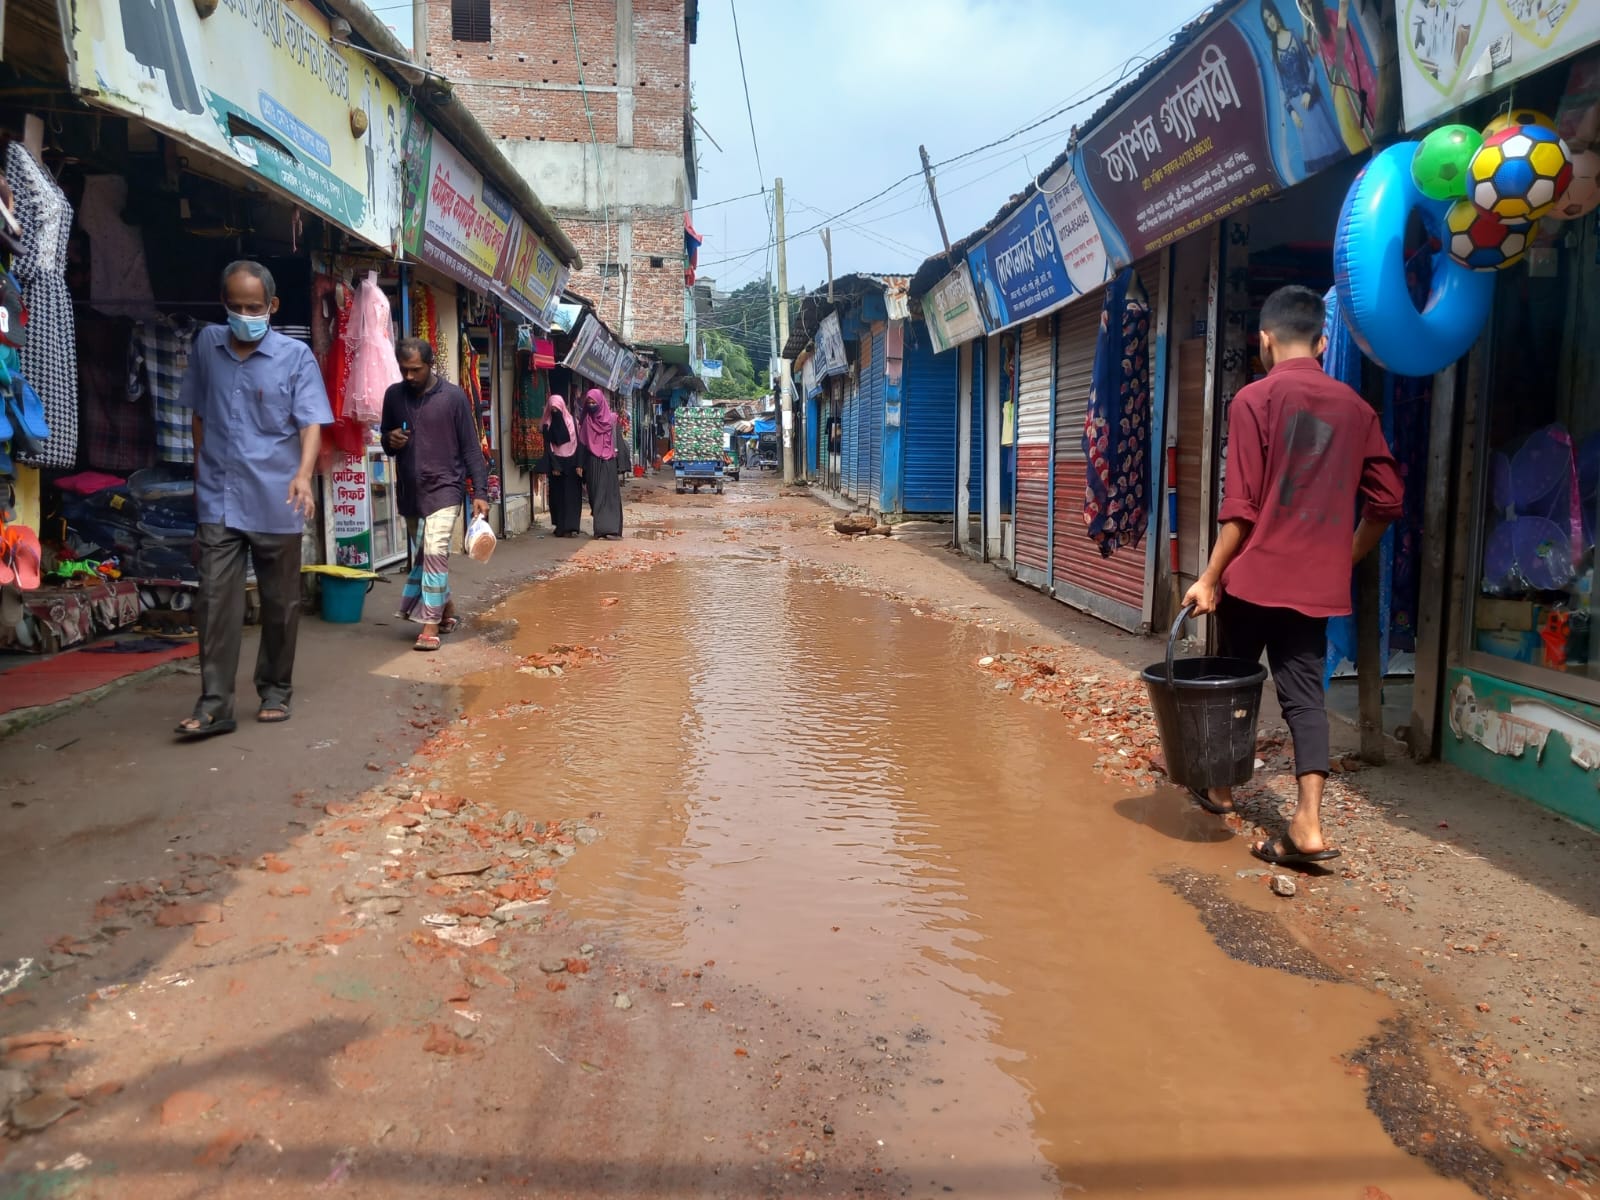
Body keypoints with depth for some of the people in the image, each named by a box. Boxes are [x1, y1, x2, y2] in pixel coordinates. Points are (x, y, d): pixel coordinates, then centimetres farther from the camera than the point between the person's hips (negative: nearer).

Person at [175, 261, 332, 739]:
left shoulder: (296, 355, -4)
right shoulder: (206, 344, 6)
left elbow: (311, 422, -11)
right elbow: (198, 413, 16)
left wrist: (304, 474, -27)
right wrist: (202, 470, 16)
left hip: (276, 501, -2)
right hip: (218, 499, 2)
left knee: (279, 602, 8)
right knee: (216, 599, -5)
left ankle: (275, 692, 23)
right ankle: (215, 703, -2)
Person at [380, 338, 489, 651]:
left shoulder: (453, 397, -6)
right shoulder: (394, 396, 5)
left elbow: (470, 448, -4)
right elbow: (385, 439, 17)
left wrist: (480, 492, -10)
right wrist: (390, 440, -8)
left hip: (444, 487, -5)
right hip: (409, 491, 5)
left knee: (435, 552, -16)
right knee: (422, 556, 14)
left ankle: (430, 627, -13)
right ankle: (447, 610, 32)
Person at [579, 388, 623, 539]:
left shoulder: (611, 419, 1)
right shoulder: (586, 421, 7)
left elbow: (618, 442, -1)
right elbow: (582, 443, 7)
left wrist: (620, 465, -7)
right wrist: (582, 465, 0)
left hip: (608, 463, -2)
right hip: (592, 464, 2)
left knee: (608, 494, -7)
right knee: (596, 494, 4)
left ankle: (605, 528, -12)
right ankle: (601, 528, 7)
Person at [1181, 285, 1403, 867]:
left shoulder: (1255, 399, -8)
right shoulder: (1354, 406, 7)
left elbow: (1241, 505, -13)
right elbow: (1386, 501, 9)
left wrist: (1209, 577, -7)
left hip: (1255, 576, -4)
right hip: (1318, 583, 4)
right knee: (1305, 693, 5)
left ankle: (1220, 787, 31)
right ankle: (1307, 824, -4)